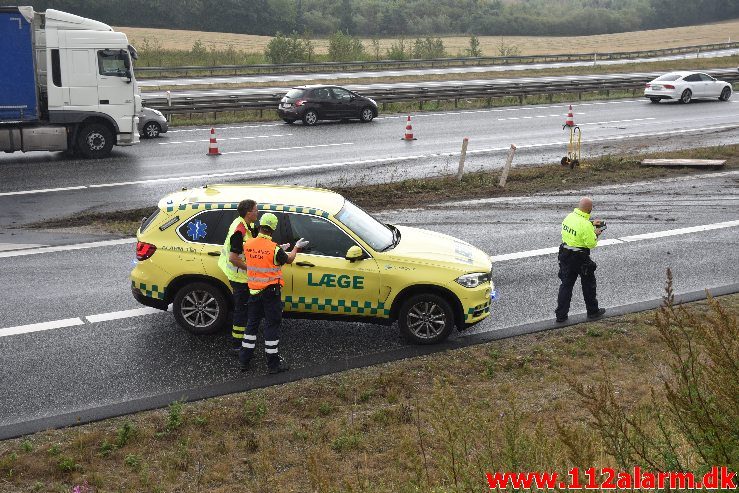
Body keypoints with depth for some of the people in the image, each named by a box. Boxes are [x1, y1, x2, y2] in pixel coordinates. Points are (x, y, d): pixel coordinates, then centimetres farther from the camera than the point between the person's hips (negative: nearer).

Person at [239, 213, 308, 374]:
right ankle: (273, 363, 9)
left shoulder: (248, 245, -5)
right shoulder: (274, 248, -19)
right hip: (270, 292, -5)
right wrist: (296, 248, 20)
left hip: (254, 291, 5)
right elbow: (288, 260, 0)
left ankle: (244, 360, 21)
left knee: (252, 323, 16)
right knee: (272, 325, 4)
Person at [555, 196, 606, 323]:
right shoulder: (585, 224, -25)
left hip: (565, 255, 7)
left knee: (566, 284, 12)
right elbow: (591, 244, -18)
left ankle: (561, 315, 13)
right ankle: (593, 312, 29)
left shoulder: (569, 216, -1)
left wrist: (591, 225, 16)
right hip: (580, 259, -6)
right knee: (588, 285, 14)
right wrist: (596, 234, -2)